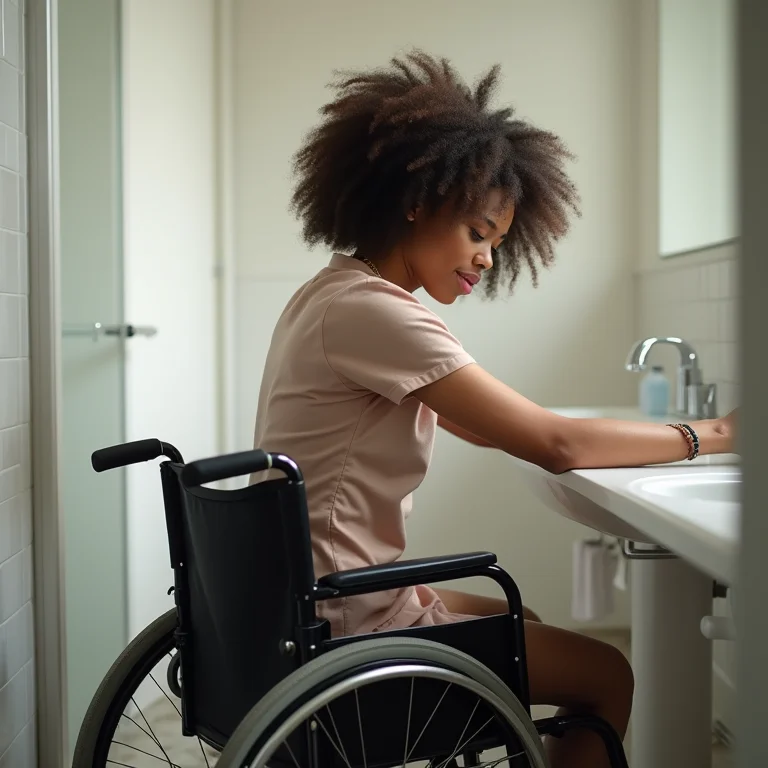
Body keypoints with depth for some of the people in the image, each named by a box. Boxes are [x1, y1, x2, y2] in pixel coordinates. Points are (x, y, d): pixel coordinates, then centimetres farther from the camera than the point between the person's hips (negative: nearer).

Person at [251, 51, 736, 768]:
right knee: (607, 676, 4)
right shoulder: (373, 311, -22)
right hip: (347, 627, -10)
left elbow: (481, 425, 11)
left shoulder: (331, 292, 9)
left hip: (302, 604, 10)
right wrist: (707, 435, -8)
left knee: (525, 622, 28)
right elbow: (555, 444, -22)